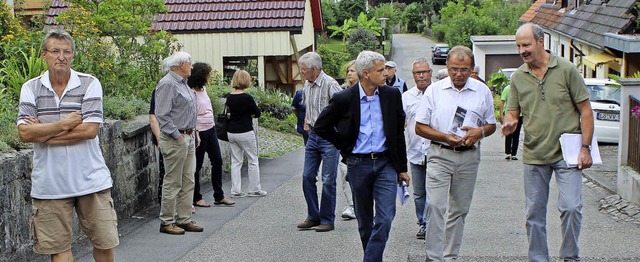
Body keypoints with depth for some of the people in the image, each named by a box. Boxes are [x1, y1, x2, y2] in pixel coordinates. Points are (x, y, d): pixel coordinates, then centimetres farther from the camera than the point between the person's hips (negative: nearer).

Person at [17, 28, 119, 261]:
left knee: (105, 242, 7)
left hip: (91, 179, -1)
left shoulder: (90, 84, -2)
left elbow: (90, 130, -13)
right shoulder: (30, 89, 3)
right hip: (49, 184, 1)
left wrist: (43, 133, -11)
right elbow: (24, 133, -8)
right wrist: (64, 124, -13)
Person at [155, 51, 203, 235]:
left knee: (188, 182, 12)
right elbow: (162, 115, -19)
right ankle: (167, 222, 3)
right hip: (175, 139, -10)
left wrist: (192, 131, 15)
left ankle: (184, 219, 18)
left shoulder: (182, 83, 17)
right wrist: (177, 135, -19)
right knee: (173, 182, -4)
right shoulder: (167, 84, -14)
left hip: (188, 137, 10)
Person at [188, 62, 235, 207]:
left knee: (217, 161, 9)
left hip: (211, 129, 9)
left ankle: (219, 196, 18)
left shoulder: (203, 89, 10)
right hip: (199, 132, -9)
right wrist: (195, 134, -19)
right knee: (197, 166, 2)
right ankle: (196, 198, 13)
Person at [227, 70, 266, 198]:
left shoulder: (229, 97, 3)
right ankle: (255, 189, 13)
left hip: (231, 132, 6)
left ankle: (236, 190, 9)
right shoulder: (247, 97, -16)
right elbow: (257, 113, -5)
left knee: (235, 161, 10)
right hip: (245, 133, -6)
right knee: (253, 161, 7)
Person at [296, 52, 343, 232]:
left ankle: (327, 220, 7)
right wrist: (307, 122, 14)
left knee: (328, 180, -2)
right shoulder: (307, 84, 10)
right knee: (308, 176, 7)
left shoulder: (330, 84, -16)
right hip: (313, 135, 8)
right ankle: (313, 217, 18)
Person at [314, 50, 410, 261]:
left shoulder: (392, 95, 0)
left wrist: (402, 168, 7)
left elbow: (399, 133, 7)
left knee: (385, 218, -10)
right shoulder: (344, 99, -9)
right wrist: (345, 146, 2)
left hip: (385, 163, 1)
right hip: (358, 164, -1)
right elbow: (320, 127, 4)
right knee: (365, 220, 11)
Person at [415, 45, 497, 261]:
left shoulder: (482, 91, 7)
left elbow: (491, 125, 15)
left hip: (469, 157, 2)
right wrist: (445, 137, -12)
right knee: (436, 206, -13)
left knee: (459, 210, 9)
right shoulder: (434, 90, 2)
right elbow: (420, 127, 2)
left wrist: (480, 132, -8)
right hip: (439, 155, -2)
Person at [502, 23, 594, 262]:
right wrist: (509, 123, -16)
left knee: (570, 207, -12)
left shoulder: (566, 70, -4)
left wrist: (585, 147, -8)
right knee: (534, 214, 8)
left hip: (566, 153, -3)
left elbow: (585, 110, -1)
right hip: (533, 155, 3)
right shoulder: (518, 77, 4)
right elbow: (512, 112, 9)